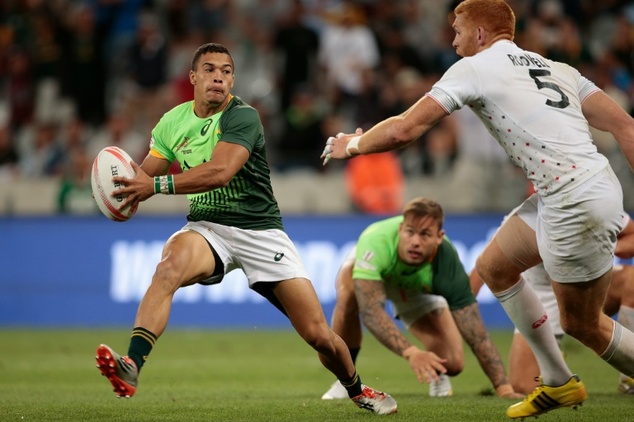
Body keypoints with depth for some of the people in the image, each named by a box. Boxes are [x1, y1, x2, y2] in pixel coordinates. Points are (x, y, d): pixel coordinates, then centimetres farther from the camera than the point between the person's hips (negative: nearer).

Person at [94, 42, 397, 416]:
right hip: (207, 227, 3)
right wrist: (129, 192, -15)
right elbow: (143, 175, 9)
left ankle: (357, 389, 29)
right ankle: (131, 369, -47)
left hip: (260, 231, -2)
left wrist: (157, 185, -35)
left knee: (320, 336, -3)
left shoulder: (242, 116, -15)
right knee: (170, 265, -35)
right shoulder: (173, 122, 3)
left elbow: (220, 172, -29)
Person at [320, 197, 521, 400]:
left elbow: (476, 335, -34)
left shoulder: (447, 263, -38)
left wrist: (503, 387, -41)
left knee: (452, 364, -16)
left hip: (417, 289, 1)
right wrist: (410, 352, -64)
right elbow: (370, 311, -52)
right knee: (348, 297, -38)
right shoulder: (374, 242, -45)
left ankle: (436, 375, 24)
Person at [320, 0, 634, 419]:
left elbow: (403, 130, -3)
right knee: (494, 266, 21)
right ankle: (558, 383, 29)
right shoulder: (557, 69, 18)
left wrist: (353, 144, 15)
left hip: (577, 203, -8)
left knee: (582, 323, 5)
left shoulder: (474, 68, -1)